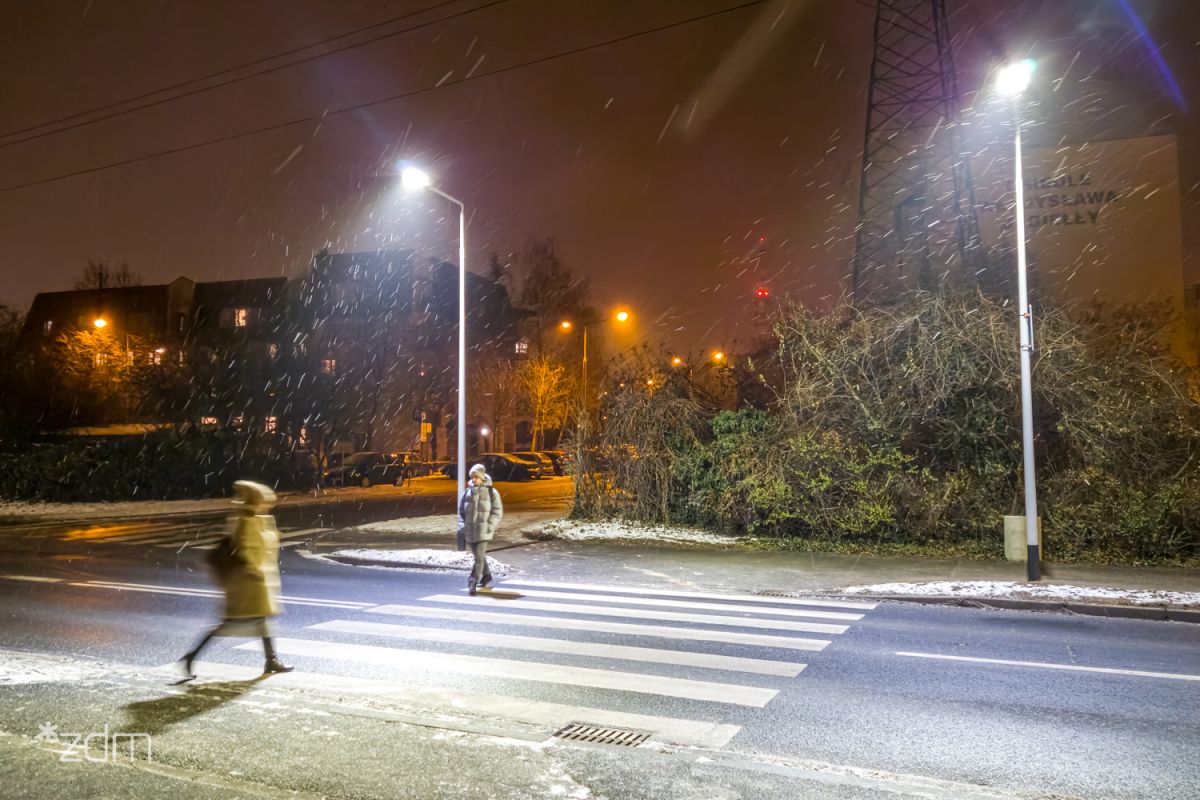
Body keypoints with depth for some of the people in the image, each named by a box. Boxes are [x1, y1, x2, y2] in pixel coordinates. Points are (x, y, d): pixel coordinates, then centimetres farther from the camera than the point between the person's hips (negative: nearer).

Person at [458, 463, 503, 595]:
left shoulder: (491, 492, -1)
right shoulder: (467, 492, 8)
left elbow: (497, 512, -2)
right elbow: (461, 511, 13)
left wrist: (490, 527, -12)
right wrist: (462, 527, 2)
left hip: (483, 531, -5)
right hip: (470, 531, 5)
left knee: (479, 557, -13)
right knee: (479, 555, 19)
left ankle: (472, 583, -12)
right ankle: (486, 575, 39)